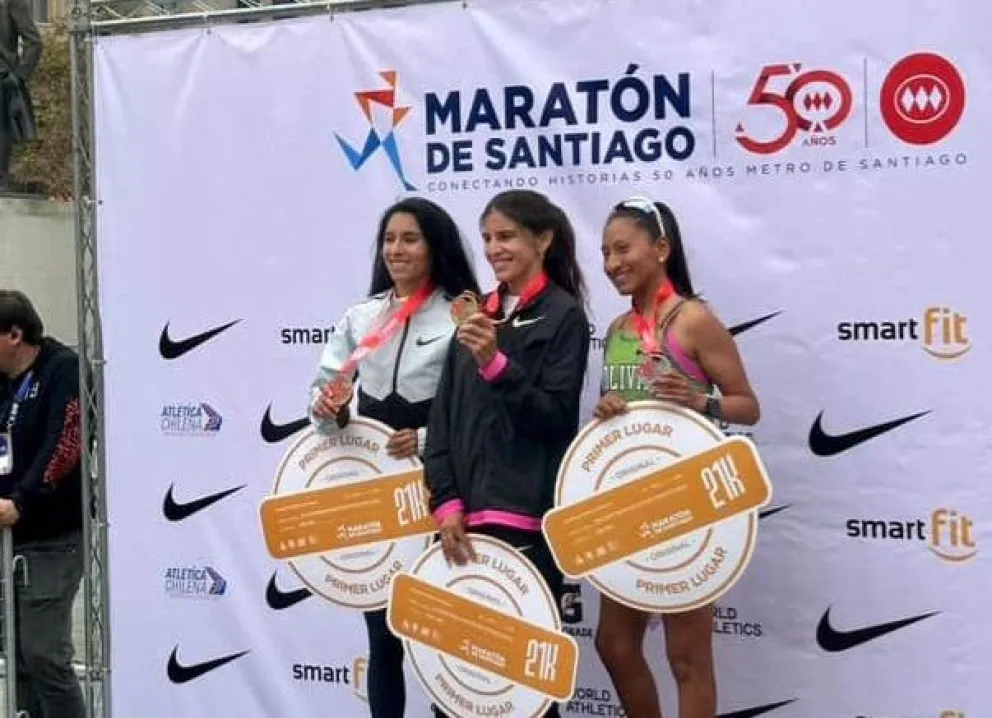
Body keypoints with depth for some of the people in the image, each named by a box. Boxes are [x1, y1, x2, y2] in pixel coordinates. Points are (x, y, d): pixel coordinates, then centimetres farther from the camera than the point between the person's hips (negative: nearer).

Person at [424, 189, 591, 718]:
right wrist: (446, 503, -1)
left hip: (528, 518, -5)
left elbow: (553, 418, -9)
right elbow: (442, 418, 10)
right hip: (465, 517, 5)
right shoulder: (476, 315, 15)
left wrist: (496, 364, -21)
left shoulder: (564, 316, -1)